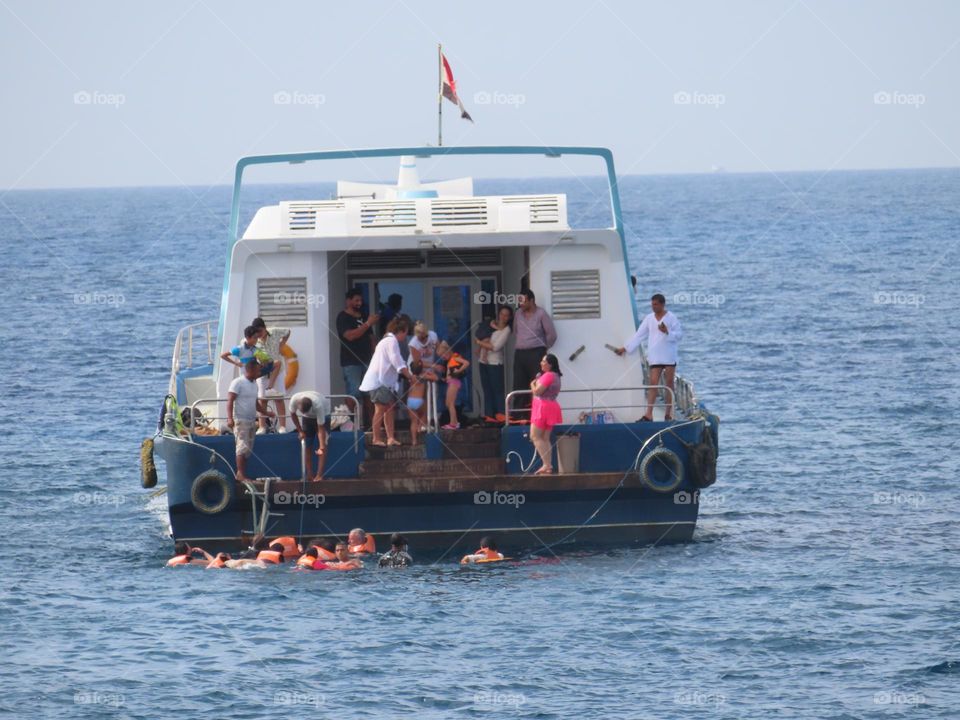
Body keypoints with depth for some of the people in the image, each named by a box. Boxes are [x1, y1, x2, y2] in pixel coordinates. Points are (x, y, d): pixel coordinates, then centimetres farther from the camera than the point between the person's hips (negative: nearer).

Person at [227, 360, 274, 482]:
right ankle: (240, 474, -13)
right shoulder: (238, 382, -8)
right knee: (242, 447, -12)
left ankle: (242, 475, 8)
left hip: (251, 421, 8)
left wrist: (265, 411, 11)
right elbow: (230, 400, -14)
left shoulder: (254, 384, 17)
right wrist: (230, 418, -24)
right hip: (241, 421, -8)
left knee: (247, 450, 6)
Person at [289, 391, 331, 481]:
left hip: (323, 415, -4)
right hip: (307, 417, 4)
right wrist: (300, 431, -9)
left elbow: (321, 429, -38)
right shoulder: (294, 399, -32)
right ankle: (309, 475, 0)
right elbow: (293, 414, -9)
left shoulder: (318, 406, -42)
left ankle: (319, 475, -19)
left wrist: (322, 447, -43)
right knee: (307, 446, -3)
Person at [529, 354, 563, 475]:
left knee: (535, 436, -7)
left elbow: (537, 391, -18)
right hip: (552, 406, 10)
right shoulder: (555, 376, 16)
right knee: (545, 438, 11)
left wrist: (533, 385, 3)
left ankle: (546, 465, -15)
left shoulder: (548, 376, -16)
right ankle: (548, 465, 6)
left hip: (544, 407, -10)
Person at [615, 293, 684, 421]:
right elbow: (639, 335, 10)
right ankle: (648, 414, -13)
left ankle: (668, 413, 9)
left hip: (669, 357, -2)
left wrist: (667, 332, -21)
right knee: (653, 383, -6)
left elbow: (680, 335, -4)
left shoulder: (671, 318, -2)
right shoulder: (649, 318, 8)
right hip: (655, 357, 2)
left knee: (669, 384, 2)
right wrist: (626, 348, 8)